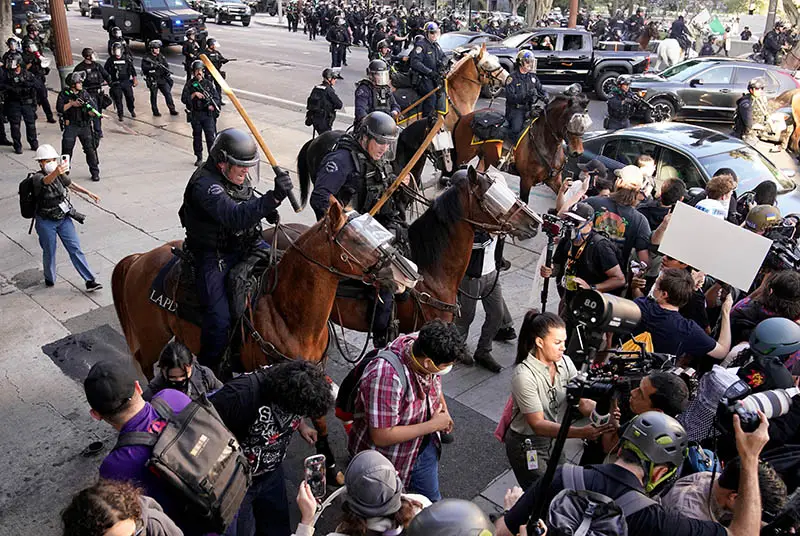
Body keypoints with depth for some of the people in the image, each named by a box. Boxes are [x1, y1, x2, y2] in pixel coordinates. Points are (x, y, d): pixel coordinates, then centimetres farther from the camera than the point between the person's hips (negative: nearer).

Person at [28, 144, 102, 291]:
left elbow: (71, 184, 19)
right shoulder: (37, 178, -20)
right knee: (49, 252, 10)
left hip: (64, 218, 4)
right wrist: (56, 172, -66)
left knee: (75, 248, 1)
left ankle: (90, 281, 2)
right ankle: (50, 279, 36)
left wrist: (88, 193, 24)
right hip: (46, 222, -4)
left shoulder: (60, 174, -3)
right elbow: (46, 181, -45)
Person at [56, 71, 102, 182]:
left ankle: (95, 172, 5)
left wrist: (93, 112, -22)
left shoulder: (84, 93, 4)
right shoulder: (64, 94, -2)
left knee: (90, 148, -3)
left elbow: (93, 109, 0)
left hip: (85, 126, 1)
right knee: (67, 149, 7)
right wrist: (71, 104, -17)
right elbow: (59, 109, -9)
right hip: (71, 126, -1)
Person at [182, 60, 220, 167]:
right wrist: (194, 94, -15)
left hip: (208, 114, -1)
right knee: (197, 137, 10)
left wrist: (213, 105, -15)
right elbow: (184, 99, -2)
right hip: (195, 115, 1)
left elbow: (217, 97, 4)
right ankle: (199, 158, 22)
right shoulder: (189, 84, 2)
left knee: (211, 136, -9)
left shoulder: (209, 83, 4)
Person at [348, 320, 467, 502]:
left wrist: (443, 408, -4)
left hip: (424, 444, 6)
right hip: (387, 456, -6)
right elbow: (381, 437, -35)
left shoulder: (424, 347, -19)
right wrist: (432, 425, -29)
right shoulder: (386, 377, -42)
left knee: (431, 499, 25)